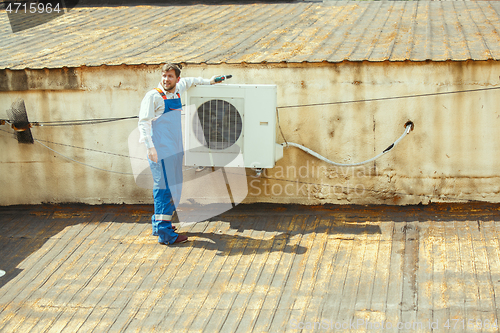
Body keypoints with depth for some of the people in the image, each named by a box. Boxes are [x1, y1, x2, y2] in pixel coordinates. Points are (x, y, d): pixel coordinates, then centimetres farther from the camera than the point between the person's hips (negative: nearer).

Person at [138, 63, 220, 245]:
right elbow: (143, 122, -13)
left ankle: (159, 224, 24)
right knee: (165, 188, -9)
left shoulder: (177, 91, 12)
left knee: (174, 187, 11)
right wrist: (150, 147, -23)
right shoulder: (153, 96, -8)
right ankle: (164, 233, -7)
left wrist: (208, 81, 43)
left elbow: (187, 81, 35)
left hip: (175, 149, 8)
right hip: (160, 150, -8)